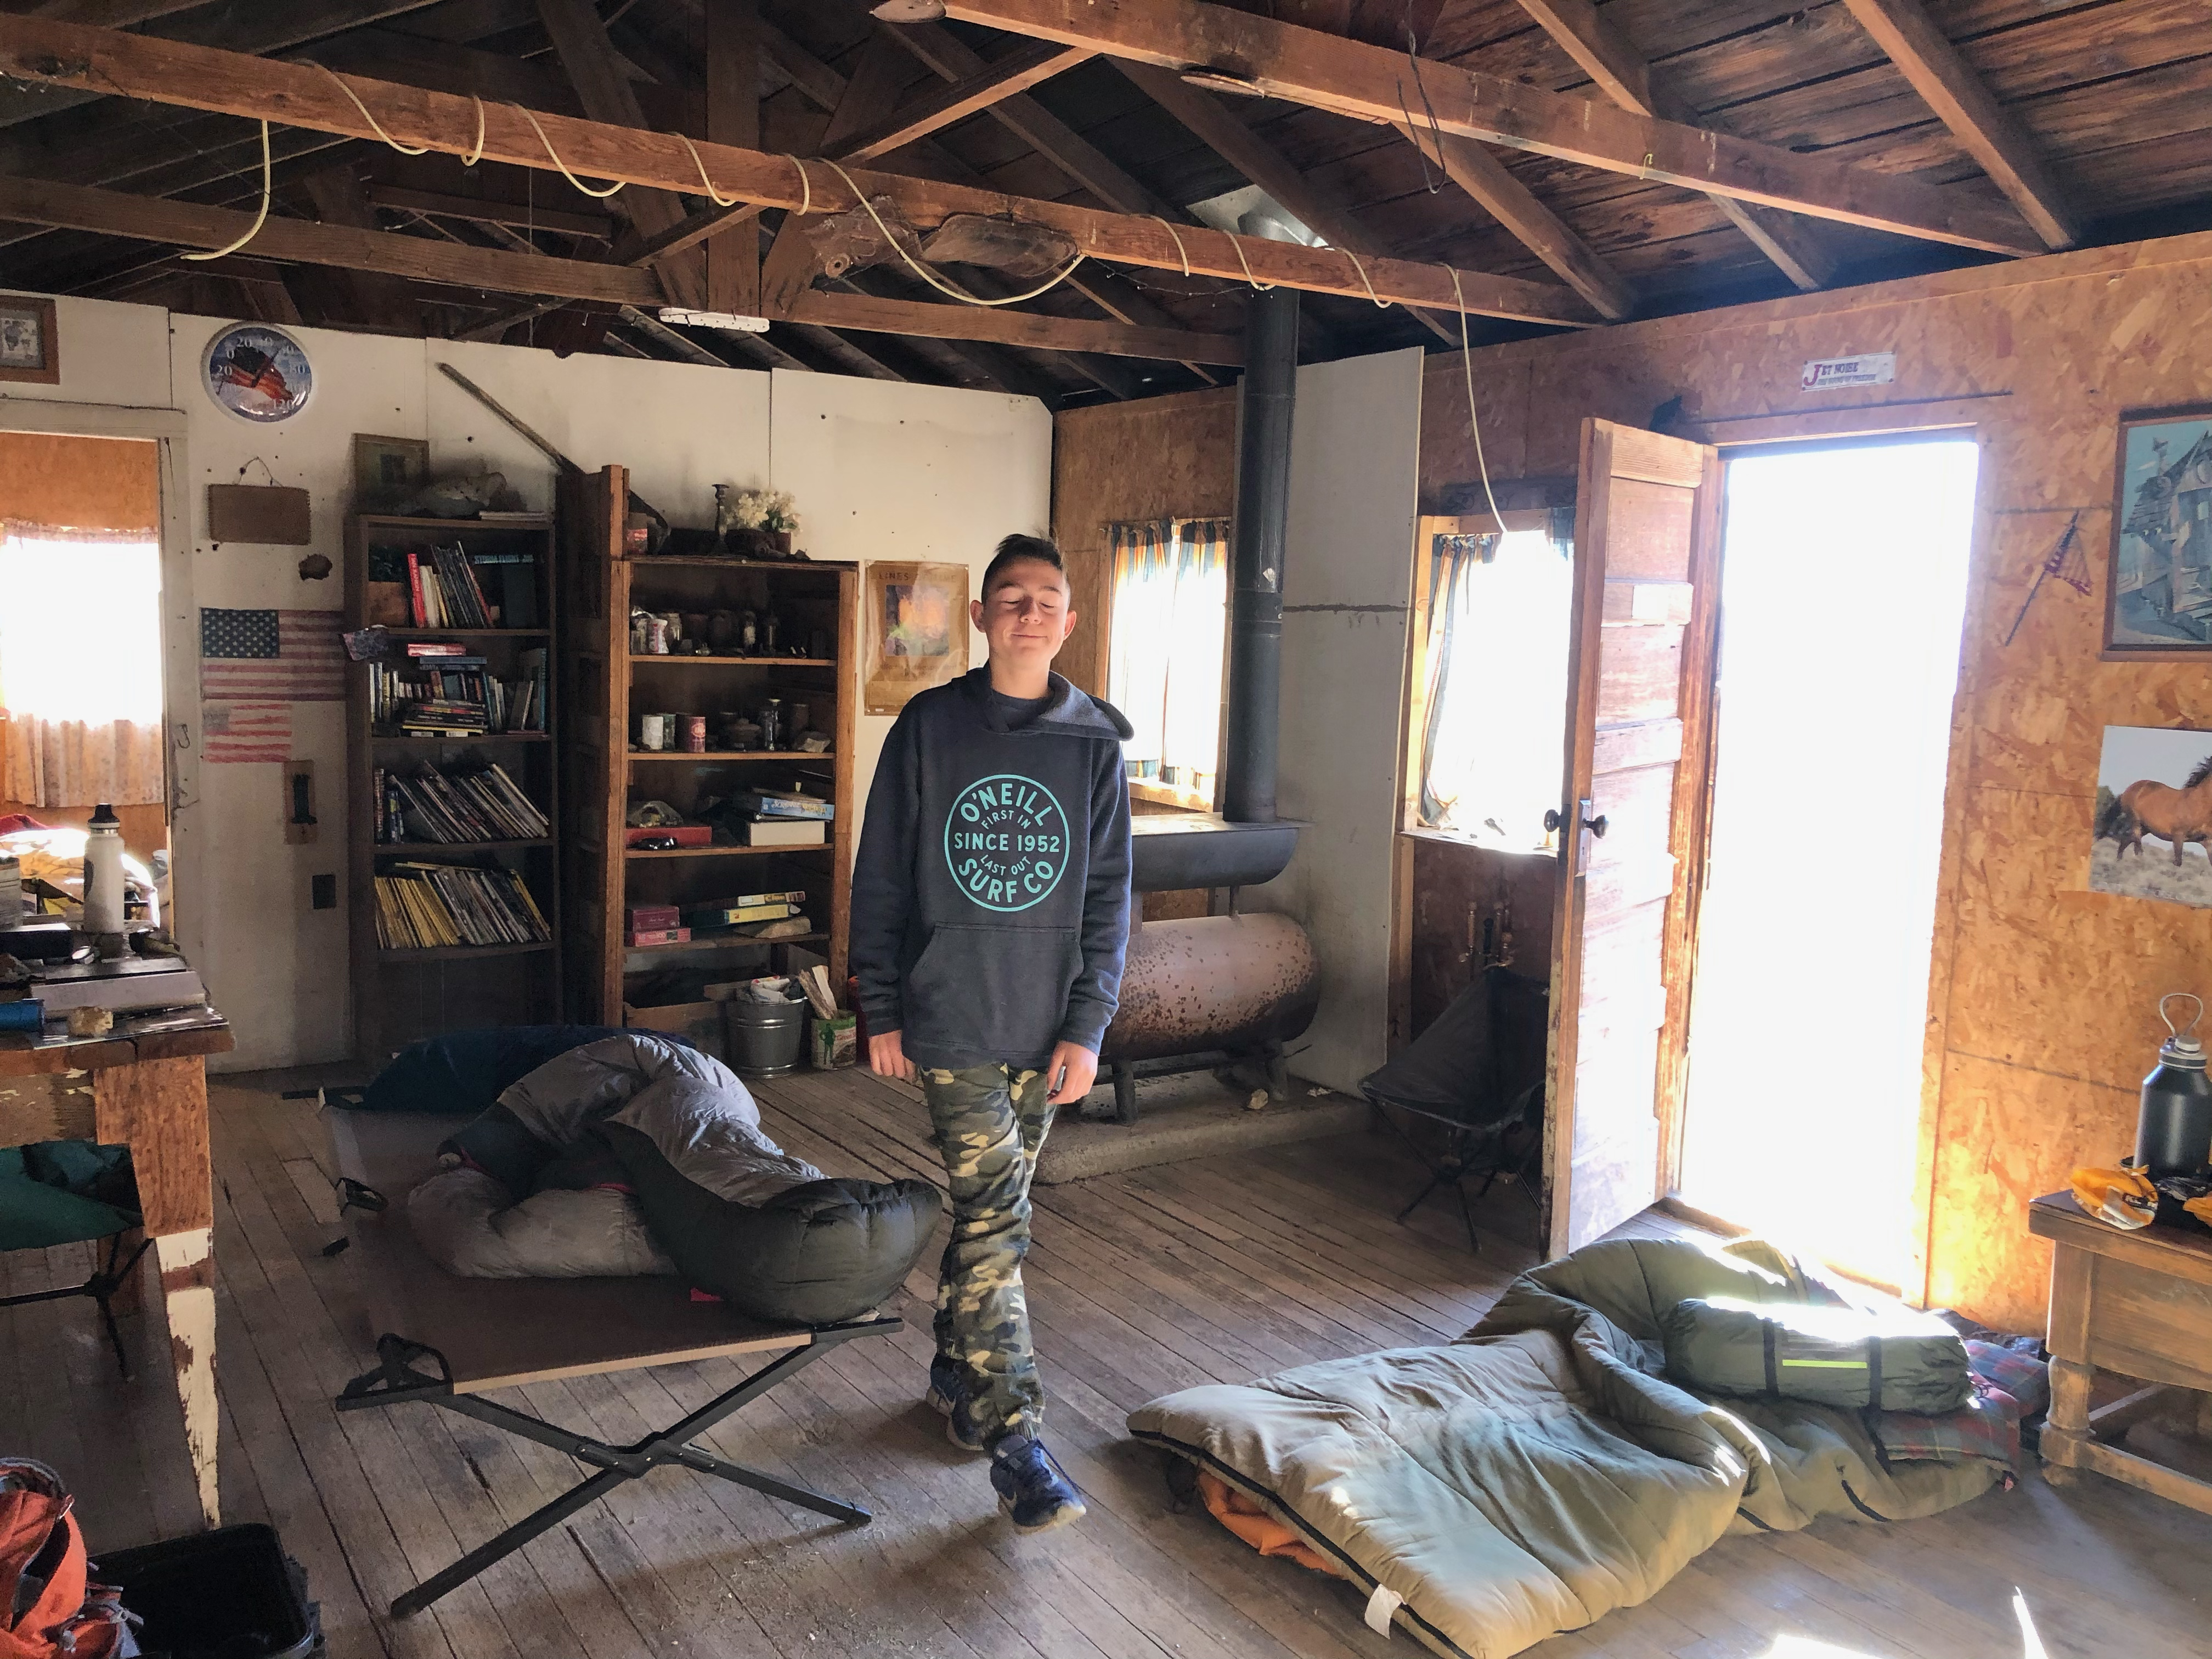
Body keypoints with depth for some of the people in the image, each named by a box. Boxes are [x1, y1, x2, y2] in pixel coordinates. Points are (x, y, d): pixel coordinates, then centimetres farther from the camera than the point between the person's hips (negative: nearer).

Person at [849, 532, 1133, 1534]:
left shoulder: (1095, 743, 2)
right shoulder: (928, 729, -2)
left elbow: (1108, 895, 3)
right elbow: (880, 878, 1)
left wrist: (1087, 1028, -3)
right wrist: (880, 1013, -1)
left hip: (1046, 1026, 3)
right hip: (949, 1018, -3)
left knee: (993, 1214, 14)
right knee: (993, 1218, -8)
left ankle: (957, 1375, 34)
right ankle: (1015, 1445, -3)